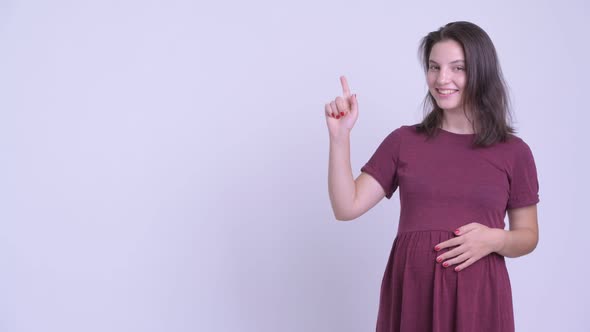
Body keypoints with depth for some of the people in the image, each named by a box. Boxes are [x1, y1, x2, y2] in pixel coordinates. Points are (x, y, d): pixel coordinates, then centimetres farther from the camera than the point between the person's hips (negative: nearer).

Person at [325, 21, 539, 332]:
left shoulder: (514, 152, 1)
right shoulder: (402, 141, 3)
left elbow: (528, 236, 8)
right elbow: (347, 207, -2)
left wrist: (493, 239, -13)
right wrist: (340, 136, -11)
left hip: (477, 295, -1)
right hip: (411, 291, 1)